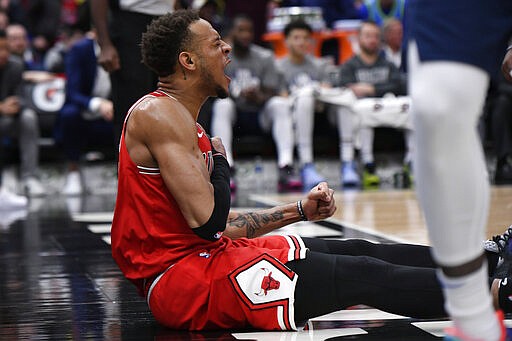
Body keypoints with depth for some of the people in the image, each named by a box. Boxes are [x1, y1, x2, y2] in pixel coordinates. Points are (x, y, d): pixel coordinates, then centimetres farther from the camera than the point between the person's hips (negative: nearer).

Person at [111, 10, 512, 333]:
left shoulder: (183, 122, 15)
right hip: (182, 279, -10)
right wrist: (220, 163, -6)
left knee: (351, 251, 12)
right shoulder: (159, 114, -17)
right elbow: (206, 222, -25)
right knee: (360, 275, -10)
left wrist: (298, 211, 18)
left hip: (200, 255, 10)